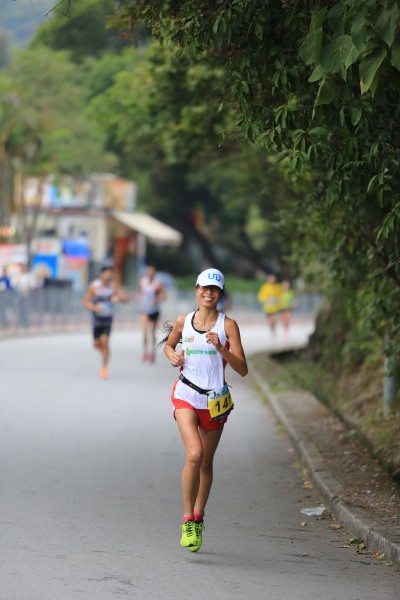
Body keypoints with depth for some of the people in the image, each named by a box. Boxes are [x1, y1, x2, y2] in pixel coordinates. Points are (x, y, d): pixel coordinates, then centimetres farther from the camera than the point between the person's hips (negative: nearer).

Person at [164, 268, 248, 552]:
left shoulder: (228, 325, -4)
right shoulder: (183, 322, 3)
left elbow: (242, 369, -8)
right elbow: (169, 345, 24)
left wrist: (222, 349, -23)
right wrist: (173, 356, 1)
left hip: (214, 401, 0)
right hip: (186, 397, 0)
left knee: (206, 463, 11)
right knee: (195, 454, -20)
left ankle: (198, 518, 31)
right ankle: (188, 520, -11)